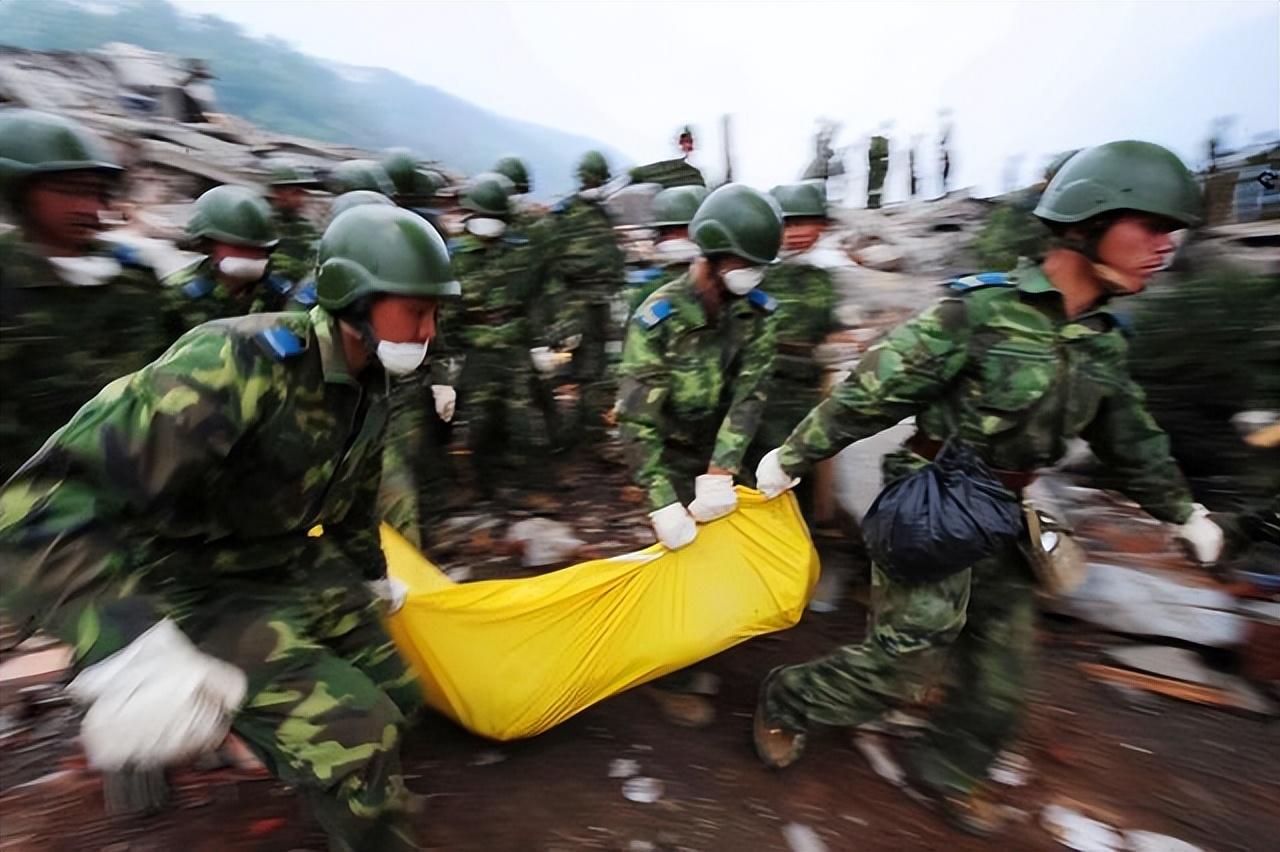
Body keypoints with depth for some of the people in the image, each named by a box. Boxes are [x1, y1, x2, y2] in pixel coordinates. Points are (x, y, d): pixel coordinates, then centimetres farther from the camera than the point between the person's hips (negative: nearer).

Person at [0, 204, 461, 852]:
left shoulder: (368, 389, -3)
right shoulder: (242, 361, -31)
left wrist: (373, 575, 27)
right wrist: (132, 648, -46)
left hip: (294, 572, 8)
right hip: (197, 594, -8)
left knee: (394, 700, 16)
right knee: (355, 737, -19)